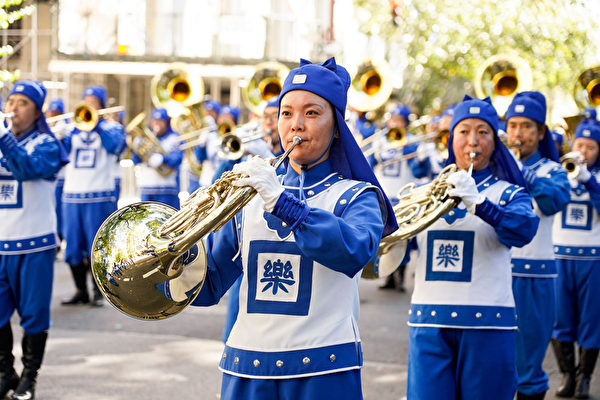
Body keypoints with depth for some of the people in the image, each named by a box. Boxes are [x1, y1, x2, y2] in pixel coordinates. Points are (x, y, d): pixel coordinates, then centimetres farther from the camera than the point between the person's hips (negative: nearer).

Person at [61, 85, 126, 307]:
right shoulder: (75, 128, 14)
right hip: (72, 195, 4)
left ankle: (99, 290, 9)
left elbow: (114, 146, -16)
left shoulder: (112, 127, 5)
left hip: (100, 195, -3)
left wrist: (95, 124, -23)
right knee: (73, 245, 5)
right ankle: (80, 291, 14)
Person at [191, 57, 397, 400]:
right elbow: (208, 289, 9)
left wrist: (280, 200, -28)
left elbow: (355, 251, -22)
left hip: (321, 371, -3)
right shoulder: (249, 197, 12)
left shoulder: (356, 195, 2)